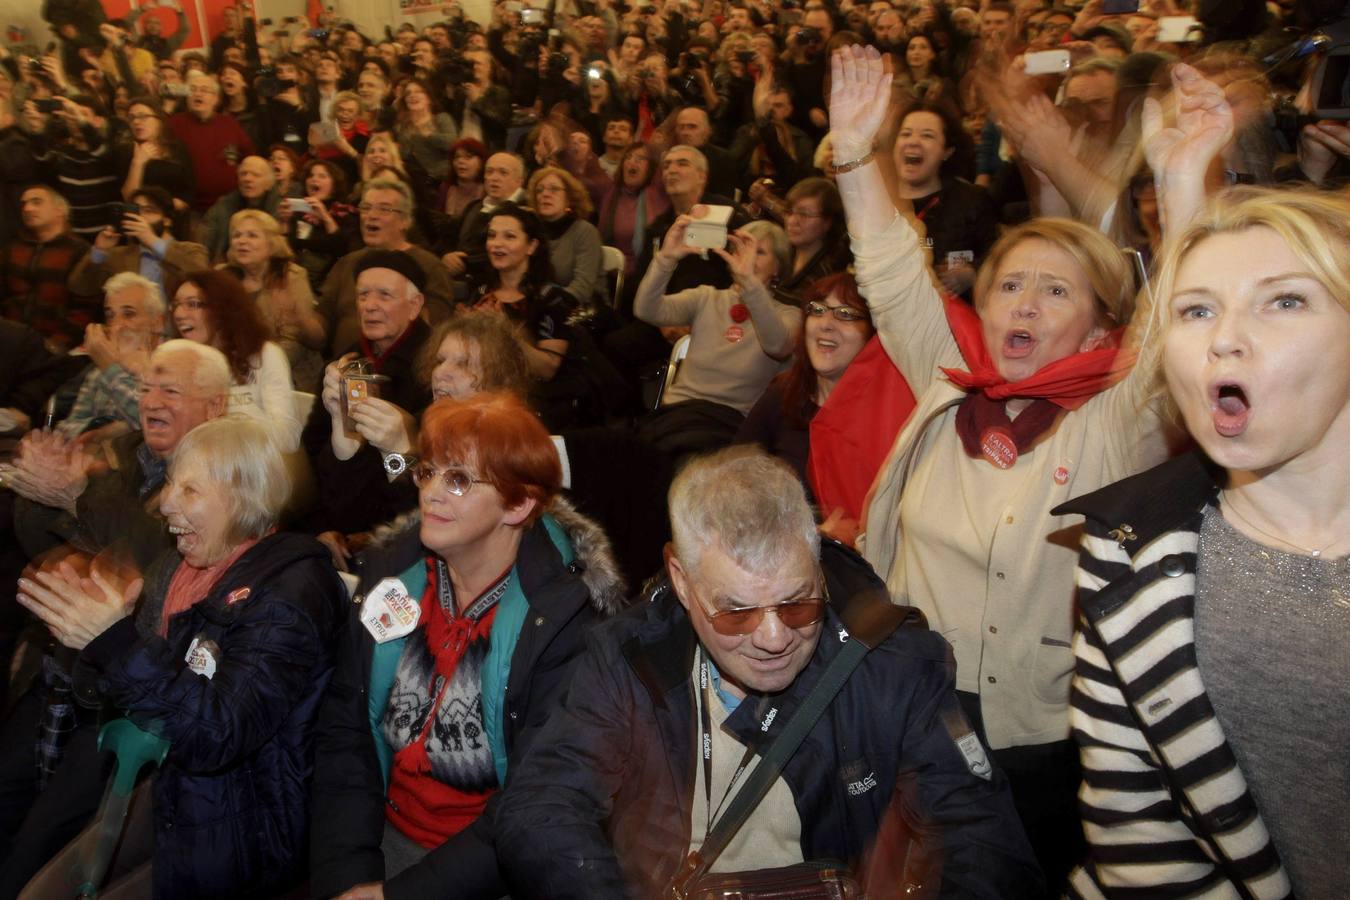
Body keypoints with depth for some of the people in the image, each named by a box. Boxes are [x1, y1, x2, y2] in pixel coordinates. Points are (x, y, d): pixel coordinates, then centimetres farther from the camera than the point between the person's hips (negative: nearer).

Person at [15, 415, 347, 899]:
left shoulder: (289, 591, -23)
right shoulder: (179, 566, 1)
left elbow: (218, 737, -30)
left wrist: (115, 643, -34)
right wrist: (88, 635, -10)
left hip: (243, 834, -7)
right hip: (172, 790, 7)